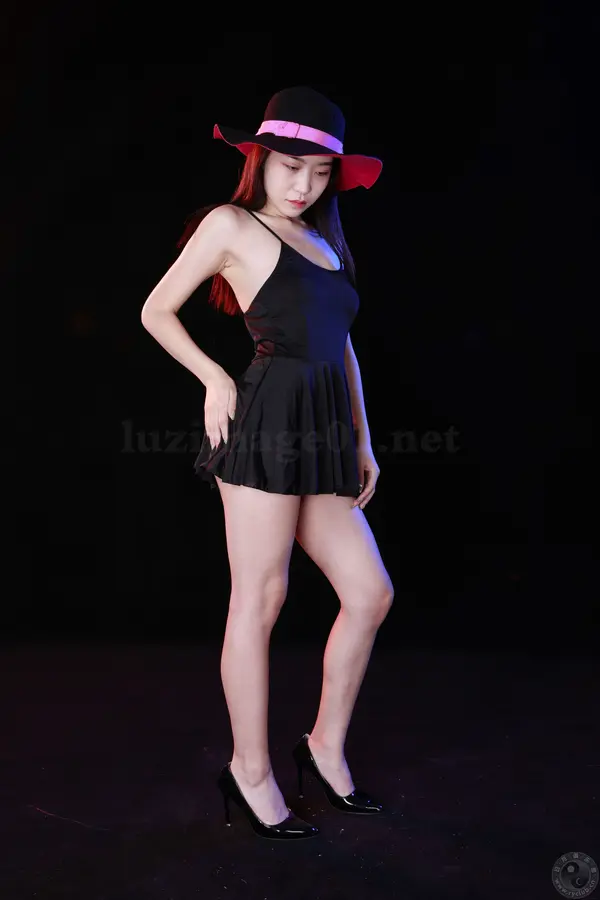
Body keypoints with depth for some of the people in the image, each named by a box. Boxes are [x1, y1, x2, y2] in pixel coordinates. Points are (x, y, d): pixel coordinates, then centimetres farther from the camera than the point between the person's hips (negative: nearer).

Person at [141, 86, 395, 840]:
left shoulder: (324, 240, 21)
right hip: (268, 421, -7)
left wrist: (362, 439, 16)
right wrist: (214, 379, -1)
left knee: (371, 593, 6)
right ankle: (251, 771, 14)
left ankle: (327, 747, 24)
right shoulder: (230, 225, 3)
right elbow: (156, 311, 8)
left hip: (324, 436, 7)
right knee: (259, 601, -1)